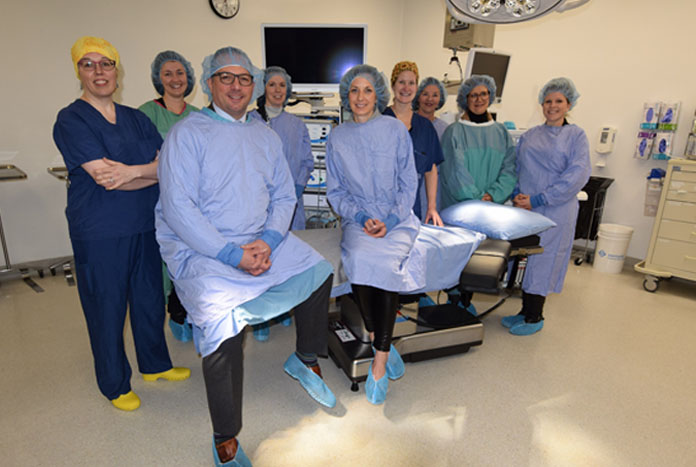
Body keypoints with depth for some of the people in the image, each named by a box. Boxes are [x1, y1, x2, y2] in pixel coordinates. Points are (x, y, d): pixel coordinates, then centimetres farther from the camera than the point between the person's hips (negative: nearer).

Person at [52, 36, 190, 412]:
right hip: (100, 234, -5)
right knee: (107, 308, 8)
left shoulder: (136, 118, 10)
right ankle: (115, 385, 28)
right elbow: (106, 178, -17)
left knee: (150, 299, 16)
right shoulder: (71, 120, -7)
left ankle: (155, 364, 37)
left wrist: (133, 171, -18)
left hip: (145, 226, 5)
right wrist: (154, 172, -9)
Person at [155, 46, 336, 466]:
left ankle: (306, 360, 23)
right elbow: (178, 209, -15)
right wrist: (232, 255, -21)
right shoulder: (187, 134, -6)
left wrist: (268, 240, -12)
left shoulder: (266, 135, 12)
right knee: (221, 324, -23)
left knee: (319, 270, 0)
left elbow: (284, 195, 8)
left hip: (262, 240, 6)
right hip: (199, 248, -5)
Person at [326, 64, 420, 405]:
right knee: (358, 258, -31)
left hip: (397, 218, -1)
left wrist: (389, 221, -11)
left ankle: (379, 360, -19)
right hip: (358, 220, 1)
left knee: (386, 262, -30)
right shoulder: (337, 137, 9)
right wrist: (360, 217, -10)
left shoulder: (396, 130, 6)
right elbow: (335, 191, 8)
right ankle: (382, 342, -8)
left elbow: (408, 184, 4)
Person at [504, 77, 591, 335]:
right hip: (524, 209, 4)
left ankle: (535, 317, 16)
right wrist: (517, 194, -5)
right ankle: (525, 311, 23)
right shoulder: (529, 136, 14)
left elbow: (577, 175, -10)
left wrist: (537, 200, -17)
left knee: (542, 260, 1)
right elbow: (516, 167, 14)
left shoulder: (576, 136, 1)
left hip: (554, 212, -4)